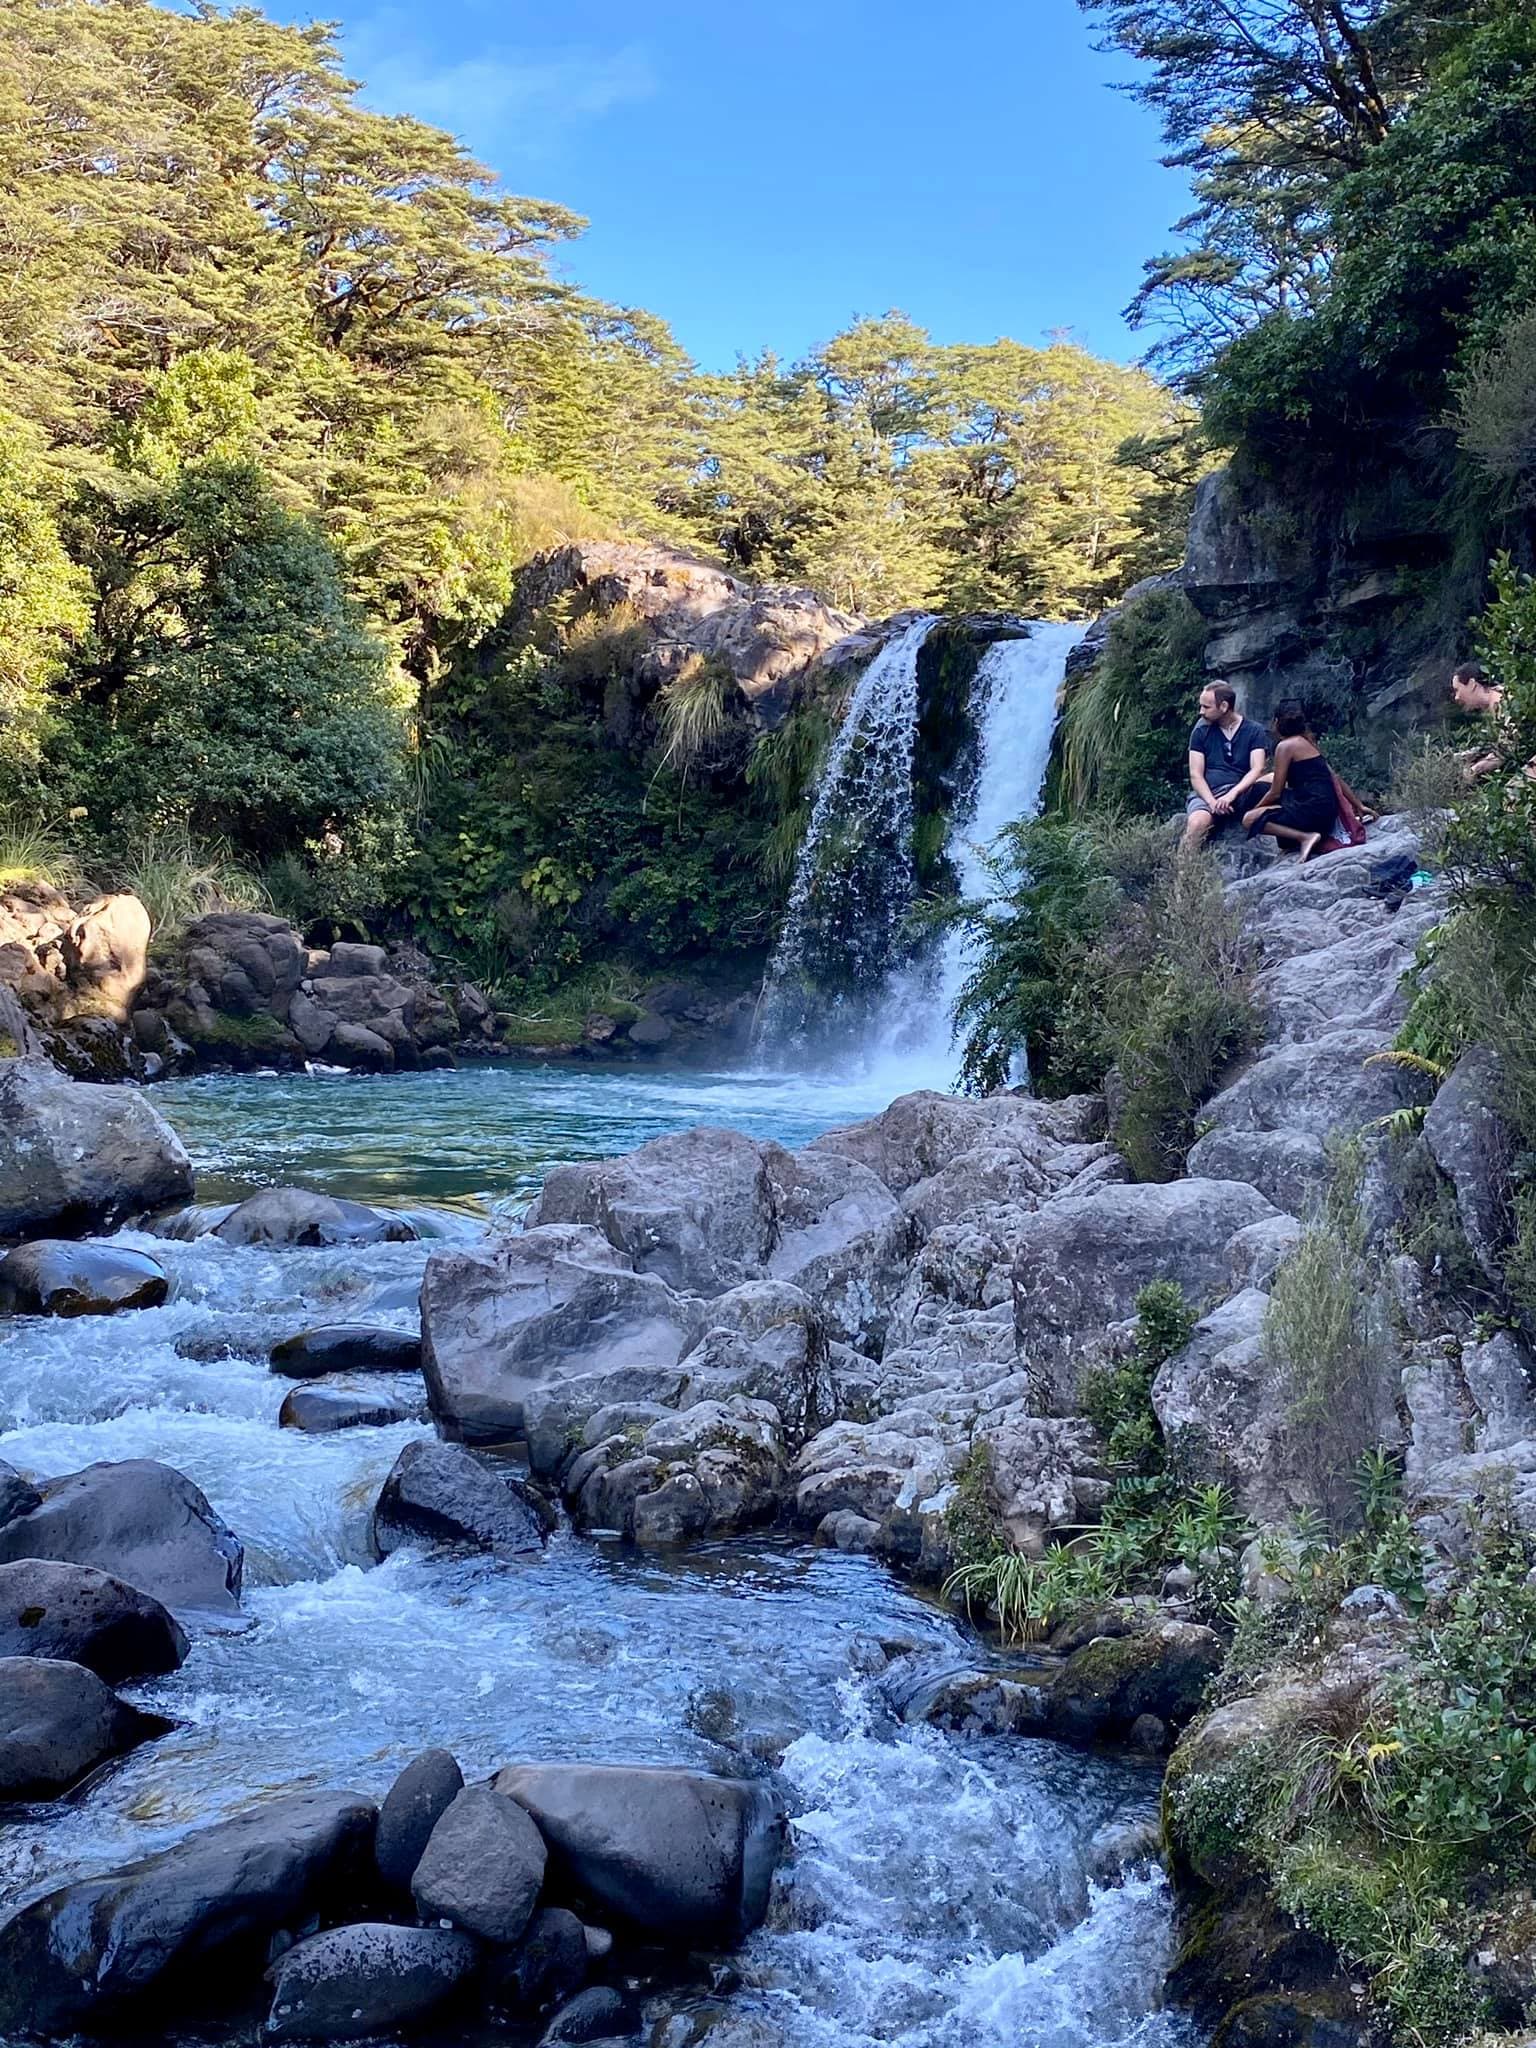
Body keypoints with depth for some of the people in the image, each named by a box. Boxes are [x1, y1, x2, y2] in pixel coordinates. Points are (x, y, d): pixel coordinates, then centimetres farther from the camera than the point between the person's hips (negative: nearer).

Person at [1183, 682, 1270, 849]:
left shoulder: (1254, 731, 8)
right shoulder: (1201, 731, 11)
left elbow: (1257, 770, -6)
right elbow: (1196, 775, 4)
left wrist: (1232, 794, -24)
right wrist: (1212, 803, -16)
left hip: (1240, 794, 0)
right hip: (1207, 794, 0)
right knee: (1197, 822, -36)